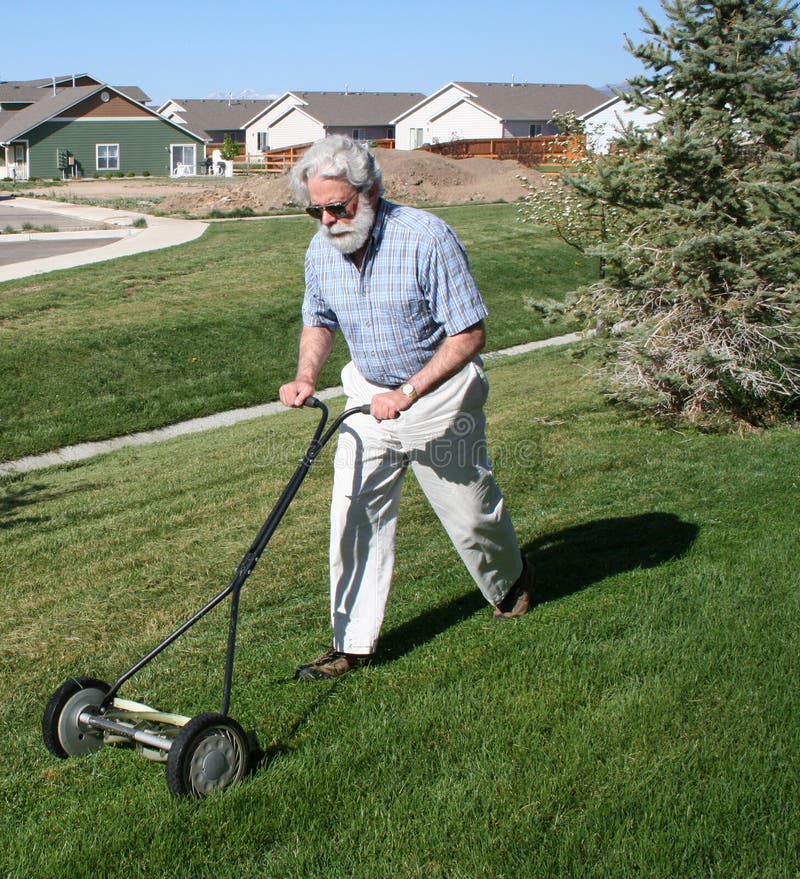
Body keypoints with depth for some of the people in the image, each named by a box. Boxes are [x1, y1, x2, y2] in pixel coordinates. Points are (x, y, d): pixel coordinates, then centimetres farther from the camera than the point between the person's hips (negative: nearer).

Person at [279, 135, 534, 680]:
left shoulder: (426, 238, -25)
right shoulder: (321, 250, -6)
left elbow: (470, 333, -23)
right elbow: (319, 322, 12)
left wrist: (408, 394, -28)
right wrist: (306, 377, -7)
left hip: (440, 394, -5)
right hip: (369, 394, 5)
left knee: (469, 512, 10)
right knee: (354, 513, -2)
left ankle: (511, 580, 42)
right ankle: (353, 644, 6)